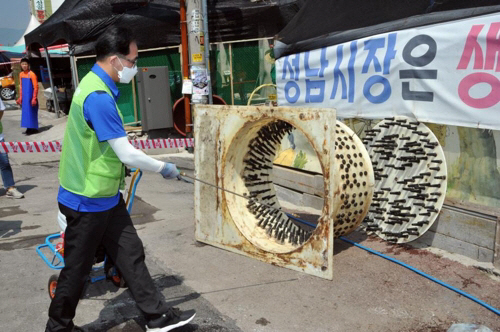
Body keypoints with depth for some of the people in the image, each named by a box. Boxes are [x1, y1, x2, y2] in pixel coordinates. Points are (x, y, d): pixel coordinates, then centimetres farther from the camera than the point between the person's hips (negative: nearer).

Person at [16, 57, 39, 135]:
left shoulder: (32, 74, -13)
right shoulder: (21, 74, 9)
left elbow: (36, 87, -13)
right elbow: (21, 87, 17)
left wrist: (34, 98, -16)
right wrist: (20, 97, 14)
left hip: (31, 97, -7)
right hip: (24, 98, 7)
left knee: (32, 112, -3)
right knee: (25, 112, 9)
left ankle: (33, 128, 5)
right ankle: (29, 128, 17)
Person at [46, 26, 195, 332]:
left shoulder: (97, 86, 6)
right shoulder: (99, 97, -26)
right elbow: (127, 154, -24)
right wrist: (164, 168, -10)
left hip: (106, 196, 9)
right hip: (88, 201, -9)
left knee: (131, 254, 13)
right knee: (77, 269, 9)